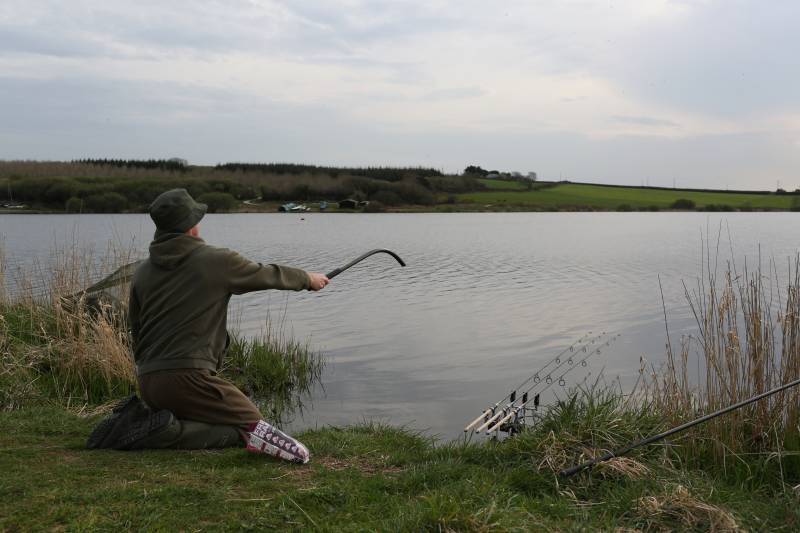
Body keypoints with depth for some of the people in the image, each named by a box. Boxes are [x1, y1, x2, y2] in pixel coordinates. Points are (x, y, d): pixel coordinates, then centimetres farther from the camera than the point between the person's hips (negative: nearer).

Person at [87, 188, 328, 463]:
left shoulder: (142, 272, 11)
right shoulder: (217, 261, -4)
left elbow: (136, 332, 17)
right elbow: (268, 275, 10)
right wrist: (308, 279, 27)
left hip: (148, 381, 7)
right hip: (190, 376, -7)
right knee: (250, 426, 3)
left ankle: (139, 417, 2)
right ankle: (164, 431, -13)